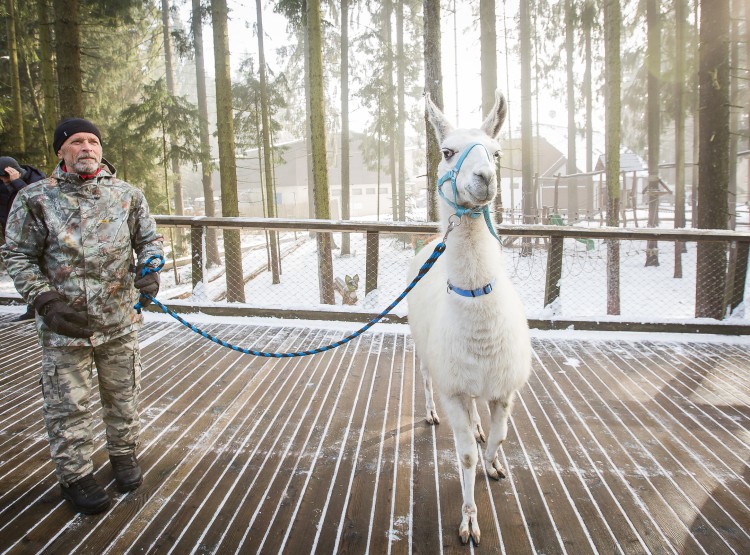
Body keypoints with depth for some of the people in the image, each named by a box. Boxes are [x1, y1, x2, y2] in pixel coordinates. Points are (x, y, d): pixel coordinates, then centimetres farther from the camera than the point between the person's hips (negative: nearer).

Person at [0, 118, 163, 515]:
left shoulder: (127, 195, 3)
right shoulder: (35, 199, -3)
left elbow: (149, 238, 12)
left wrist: (148, 268, -10)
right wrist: (46, 301, -12)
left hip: (120, 321, 2)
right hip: (63, 325, -2)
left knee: (122, 394, 16)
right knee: (68, 405, 7)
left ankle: (123, 452, 39)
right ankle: (74, 475, 26)